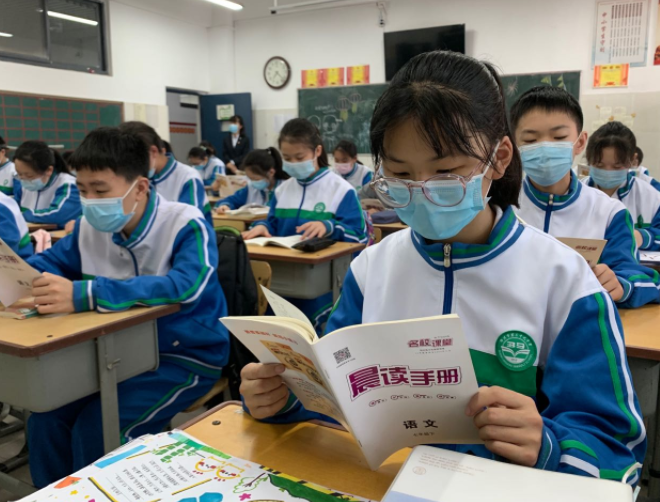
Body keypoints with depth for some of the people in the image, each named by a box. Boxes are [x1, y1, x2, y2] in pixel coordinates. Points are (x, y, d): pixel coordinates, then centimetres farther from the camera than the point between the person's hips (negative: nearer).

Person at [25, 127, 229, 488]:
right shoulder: (90, 226, -1)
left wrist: (83, 295, -45)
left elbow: (184, 287, -39)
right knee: (45, 417, -6)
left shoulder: (187, 225, -21)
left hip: (188, 356, -6)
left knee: (95, 430, -19)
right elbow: (48, 262, 13)